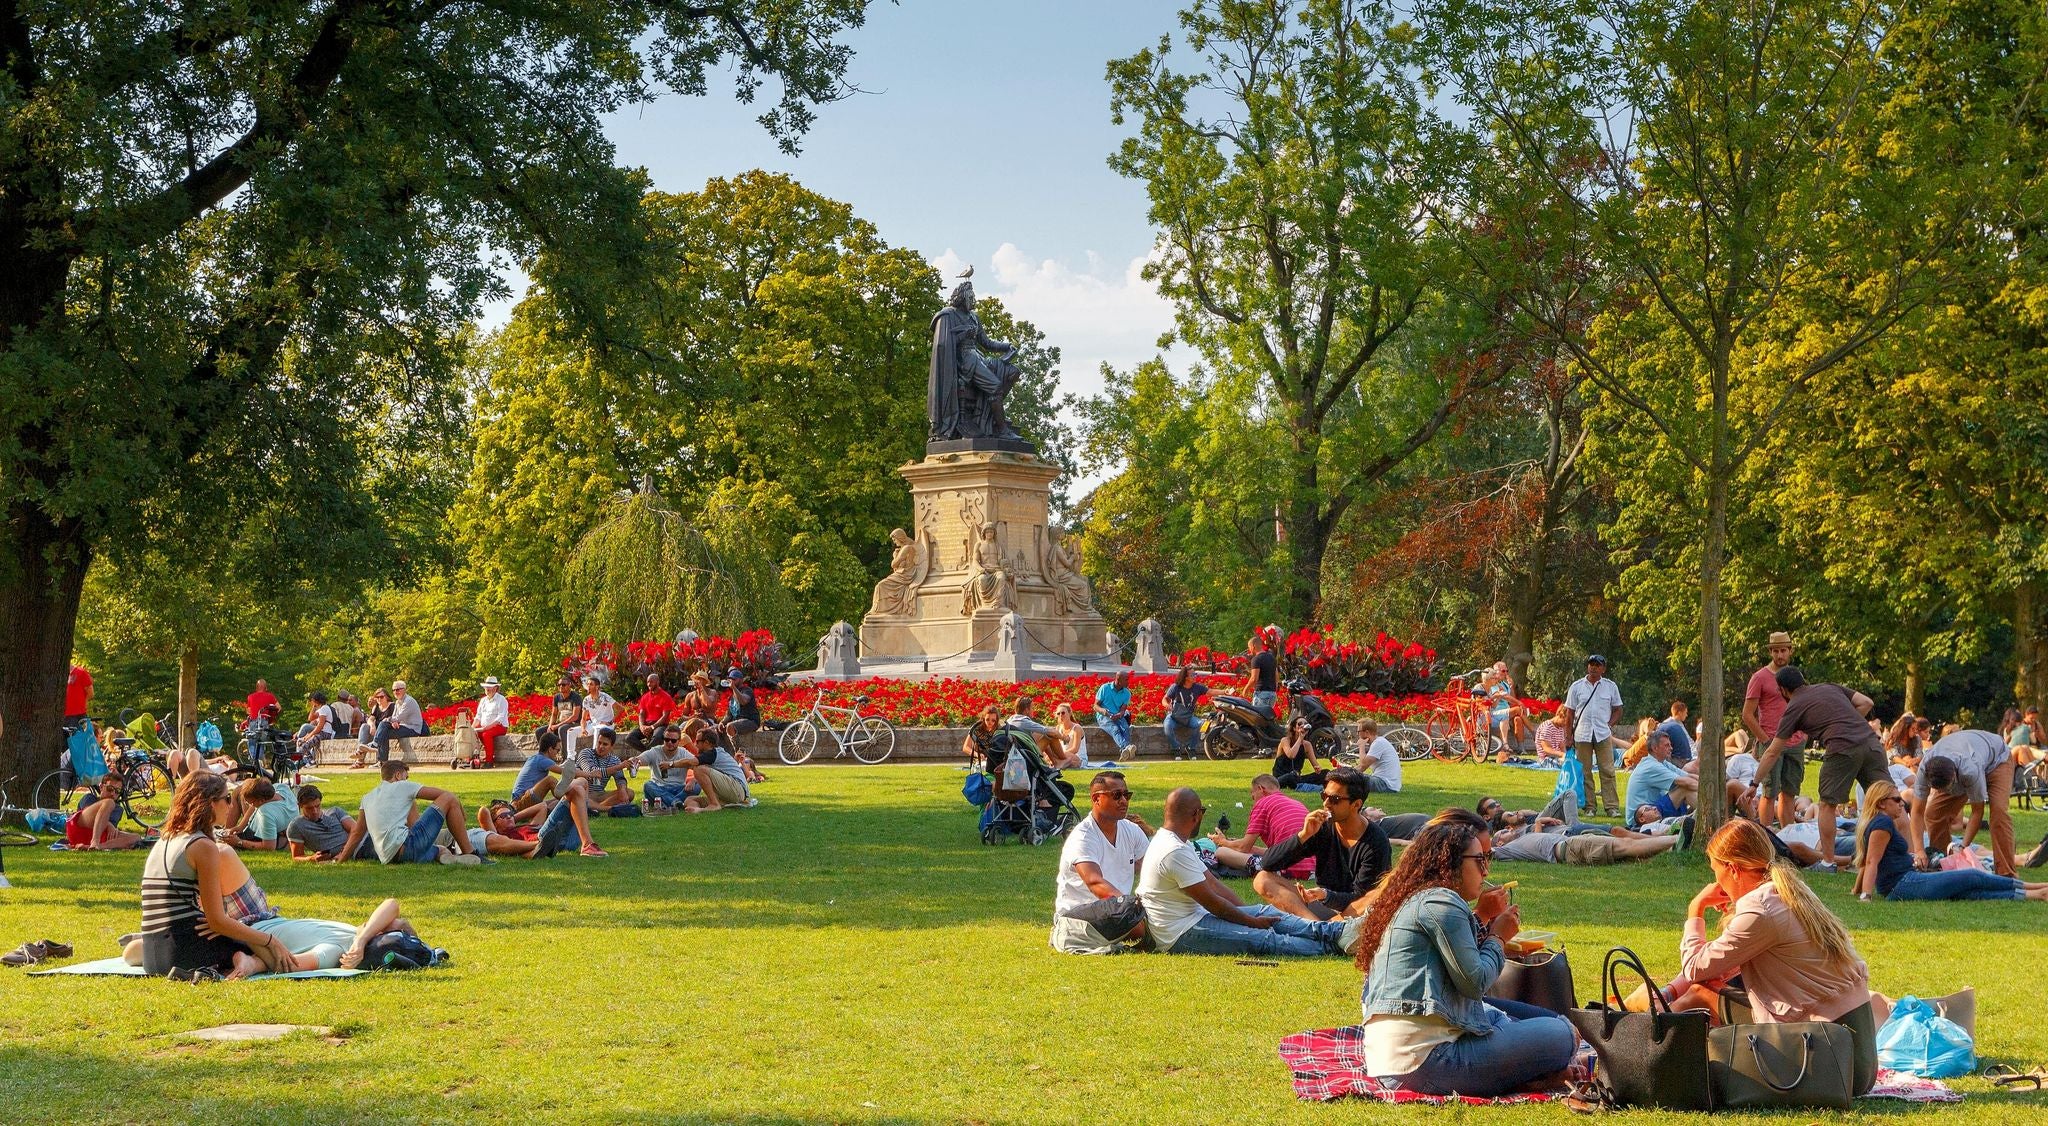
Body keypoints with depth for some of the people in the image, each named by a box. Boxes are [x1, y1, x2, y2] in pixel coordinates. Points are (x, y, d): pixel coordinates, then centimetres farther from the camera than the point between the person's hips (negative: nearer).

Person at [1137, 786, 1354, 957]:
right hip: (1181, 936, -11)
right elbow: (1211, 901, -17)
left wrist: (1252, 914, 11)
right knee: (1263, 939, -19)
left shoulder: (1175, 843, 15)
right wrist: (1252, 921, -7)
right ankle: (1333, 945, -24)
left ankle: (1336, 931, -8)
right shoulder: (1175, 852, -21)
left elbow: (1214, 883, 16)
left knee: (1266, 912, 2)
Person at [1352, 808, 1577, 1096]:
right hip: (1423, 1060, -11)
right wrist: (1498, 937, 4)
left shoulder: (1411, 899, 20)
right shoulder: (1441, 902, -10)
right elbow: (1475, 983, -13)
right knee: (1561, 1035, -7)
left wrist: (1482, 921, 17)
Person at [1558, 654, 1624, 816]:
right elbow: (1569, 713, 8)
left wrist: (1609, 724, -2)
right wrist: (1569, 736, 3)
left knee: (1608, 771, -4)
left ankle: (1612, 806, -3)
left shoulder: (1611, 686, 8)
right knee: (1584, 772, 3)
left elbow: (1617, 710, 14)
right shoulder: (1577, 686, 7)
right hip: (1582, 735, 0)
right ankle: (1589, 805, 9)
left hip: (1603, 735, 0)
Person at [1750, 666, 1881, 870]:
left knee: (1828, 804, 9)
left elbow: (1772, 753, 17)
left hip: (1841, 749, -5)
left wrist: (1754, 784, 25)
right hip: (1870, 741, 5)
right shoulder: (1831, 688, 27)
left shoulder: (1794, 708, 14)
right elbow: (1866, 703, 20)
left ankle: (1828, 860, 9)